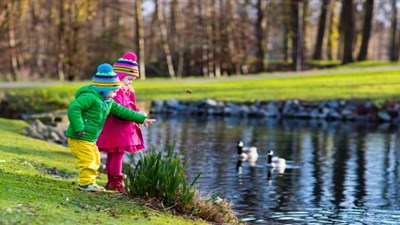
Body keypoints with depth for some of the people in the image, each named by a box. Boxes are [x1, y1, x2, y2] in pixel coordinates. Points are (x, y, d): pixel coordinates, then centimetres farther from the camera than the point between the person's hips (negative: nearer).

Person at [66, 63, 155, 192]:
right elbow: (73, 108, -27)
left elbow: (121, 111, 18)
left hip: (90, 139, 10)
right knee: (88, 160, -9)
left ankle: (88, 182, 26)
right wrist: (79, 128, -30)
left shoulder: (108, 102, 12)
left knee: (95, 160, 16)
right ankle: (86, 183, 0)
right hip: (79, 138, -10)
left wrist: (141, 118, 16)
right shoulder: (89, 97, -19)